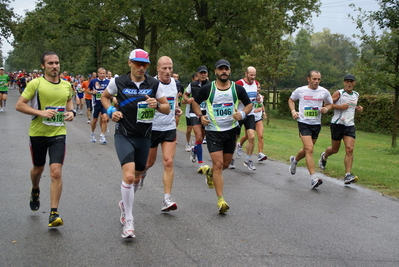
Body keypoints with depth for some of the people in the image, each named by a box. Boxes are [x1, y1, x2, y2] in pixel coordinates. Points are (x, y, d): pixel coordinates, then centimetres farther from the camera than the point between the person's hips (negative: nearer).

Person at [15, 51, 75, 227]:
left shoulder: (67, 85, 4)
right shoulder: (36, 83, -9)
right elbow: (19, 105, -9)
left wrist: (71, 112, 3)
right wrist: (40, 112, -21)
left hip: (58, 133, 1)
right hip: (38, 133, -1)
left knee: (56, 173, -10)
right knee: (38, 169, 18)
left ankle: (54, 214, -5)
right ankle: (35, 191, 53)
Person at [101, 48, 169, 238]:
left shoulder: (154, 84, -2)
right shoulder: (117, 82, -6)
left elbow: (167, 109, 2)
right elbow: (104, 97, 13)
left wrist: (157, 105, -19)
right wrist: (111, 111, -5)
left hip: (144, 137, 3)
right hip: (124, 135, -3)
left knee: (136, 177, 17)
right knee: (128, 175, -21)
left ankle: (125, 204, 47)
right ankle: (128, 221, -9)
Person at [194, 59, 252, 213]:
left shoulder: (238, 89, -1)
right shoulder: (207, 89, -5)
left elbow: (249, 104, 9)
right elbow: (195, 102, 9)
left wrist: (242, 114, -12)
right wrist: (200, 116, -8)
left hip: (231, 130, 3)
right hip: (213, 131, -3)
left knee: (225, 164, 13)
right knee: (218, 164, -12)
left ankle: (208, 171, 48)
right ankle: (220, 200, -7)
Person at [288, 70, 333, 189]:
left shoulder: (324, 92, 2)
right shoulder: (300, 90, -3)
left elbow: (330, 104, 17)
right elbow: (291, 100, 15)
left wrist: (326, 109, -5)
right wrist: (293, 111, -2)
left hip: (316, 124, 4)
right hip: (304, 123, -4)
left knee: (307, 150, 16)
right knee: (309, 149, -17)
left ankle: (294, 160, 49)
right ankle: (313, 178, -17)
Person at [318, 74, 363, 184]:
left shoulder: (356, 95, 14)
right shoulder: (339, 93, -4)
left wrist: (358, 109, 9)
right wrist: (340, 106, -18)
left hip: (350, 125, 4)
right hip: (337, 124, -4)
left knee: (349, 149, -12)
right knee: (334, 149, 8)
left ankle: (348, 175, -13)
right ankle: (324, 156, 44)